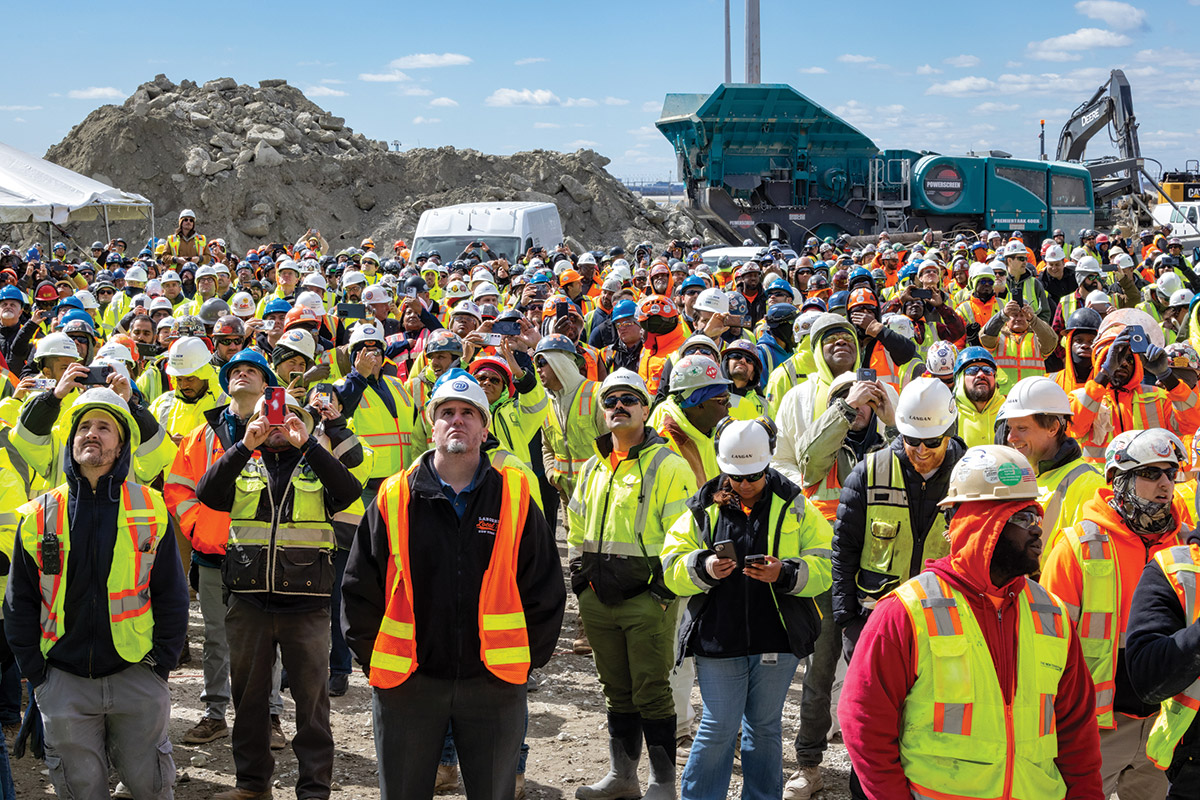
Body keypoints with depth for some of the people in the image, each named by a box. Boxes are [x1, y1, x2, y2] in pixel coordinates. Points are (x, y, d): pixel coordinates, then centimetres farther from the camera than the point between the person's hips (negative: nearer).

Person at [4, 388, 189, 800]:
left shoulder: (151, 510, 2)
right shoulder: (39, 515, 3)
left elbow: (171, 596, 5)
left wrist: (161, 664, -1)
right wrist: (36, 673, 1)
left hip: (137, 677, 0)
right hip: (65, 682, 1)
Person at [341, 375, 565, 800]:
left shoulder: (515, 497, 2)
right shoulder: (392, 499, 1)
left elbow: (546, 590, 5)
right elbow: (359, 591, 5)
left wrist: (524, 661, 3)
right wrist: (377, 660, 2)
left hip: (492, 684, 0)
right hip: (407, 683, 0)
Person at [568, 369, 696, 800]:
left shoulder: (667, 466, -7)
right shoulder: (593, 467, 14)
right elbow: (577, 529, 23)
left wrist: (663, 591, -13)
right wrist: (580, 579, 15)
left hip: (648, 598, -6)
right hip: (598, 598, 6)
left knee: (651, 692, -3)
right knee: (617, 690, 15)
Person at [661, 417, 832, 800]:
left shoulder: (793, 508, 2)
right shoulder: (703, 510, 4)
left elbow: (824, 567, -3)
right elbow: (671, 566, 2)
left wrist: (784, 573, -21)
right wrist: (703, 568, -18)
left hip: (776, 639, 1)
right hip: (718, 638, 0)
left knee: (764, 727, 14)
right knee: (718, 729, 2)